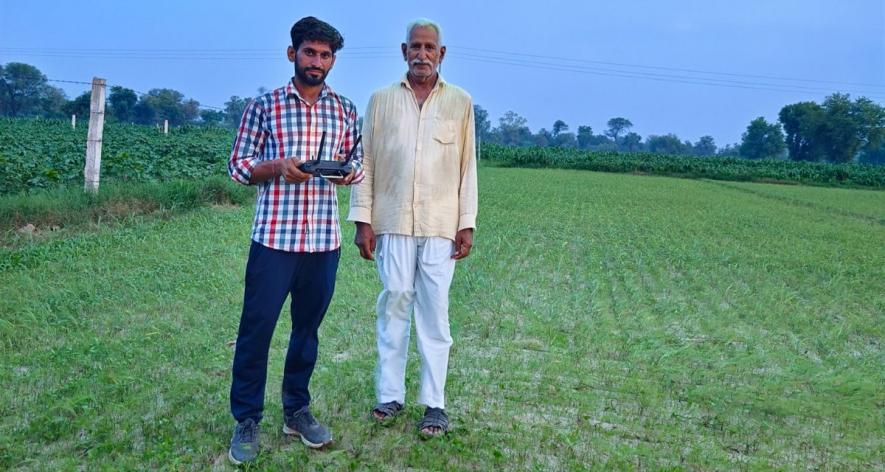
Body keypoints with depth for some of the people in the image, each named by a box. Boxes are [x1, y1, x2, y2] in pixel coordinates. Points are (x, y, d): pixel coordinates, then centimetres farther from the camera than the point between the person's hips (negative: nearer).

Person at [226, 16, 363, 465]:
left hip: (324, 239, 3)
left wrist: (346, 171, -9)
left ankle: (297, 409, 29)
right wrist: (278, 167, -16)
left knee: (308, 327, 13)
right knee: (256, 328, 1)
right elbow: (238, 166, 3)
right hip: (274, 237, -3)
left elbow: (358, 166, 15)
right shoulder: (264, 106, 1)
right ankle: (247, 420, 17)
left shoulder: (345, 110, 9)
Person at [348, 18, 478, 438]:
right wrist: (362, 219, 1)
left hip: (440, 226, -1)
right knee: (393, 307, 4)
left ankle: (434, 402, 9)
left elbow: (467, 167, 6)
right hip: (392, 223, 1)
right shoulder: (381, 100, 9)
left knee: (434, 312, 2)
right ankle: (390, 394, 16)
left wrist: (467, 224, 0)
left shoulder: (460, 102, 8)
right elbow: (365, 163, 7)